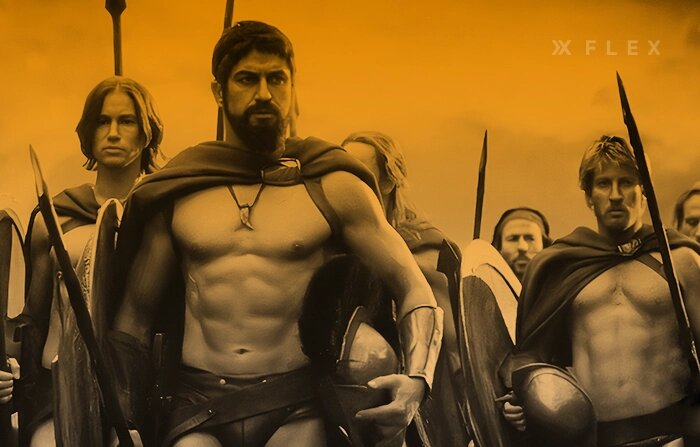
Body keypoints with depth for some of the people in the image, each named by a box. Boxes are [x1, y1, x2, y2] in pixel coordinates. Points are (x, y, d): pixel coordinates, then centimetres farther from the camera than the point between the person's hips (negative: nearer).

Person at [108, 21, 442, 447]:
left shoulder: (334, 187, 3)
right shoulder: (176, 192, 8)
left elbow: (417, 294, 1)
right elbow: (135, 318, 15)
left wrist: (416, 380, -18)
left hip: (297, 405, -1)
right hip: (198, 403, 1)